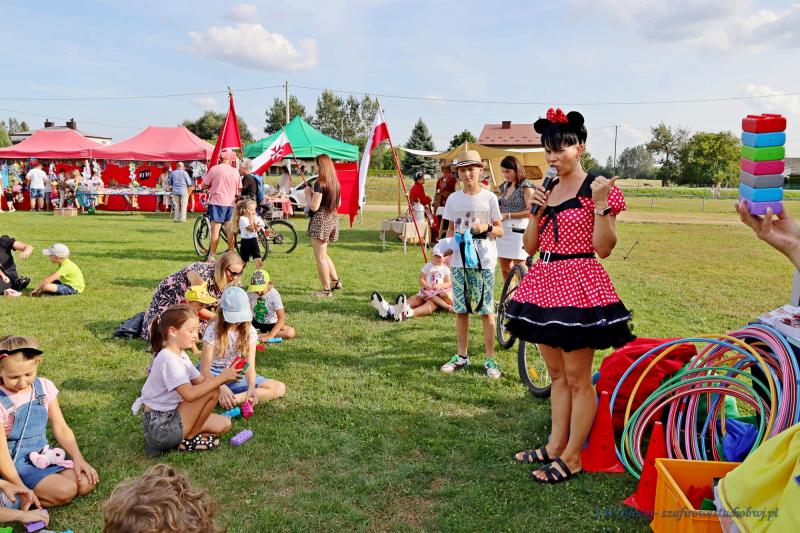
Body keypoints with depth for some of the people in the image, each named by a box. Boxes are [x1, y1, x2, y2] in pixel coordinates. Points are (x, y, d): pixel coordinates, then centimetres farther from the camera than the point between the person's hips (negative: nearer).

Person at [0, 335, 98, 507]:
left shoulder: (45, 387, -3)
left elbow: (61, 429, 2)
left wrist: (78, 459, -10)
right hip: (16, 464, -5)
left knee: (87, 483, -13)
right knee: (65, 490, -24)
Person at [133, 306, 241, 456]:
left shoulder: (180, 355, 10)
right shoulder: (168, 359, -23)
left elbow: (201, 381, 5)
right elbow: (190, 394, -32)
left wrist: (224, 376, -13)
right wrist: (221, 378, -28)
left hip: (170, 415, 9)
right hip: (160, 426, -9)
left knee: (224, 424, 8)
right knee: (212, 391, -18)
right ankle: (189, 439, -3)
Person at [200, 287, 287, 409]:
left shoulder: (249, 331, -7)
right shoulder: (214, 330, -17)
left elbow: (250, 365, -14)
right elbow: (204, 368, -22)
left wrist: (252, 387, -37)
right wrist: (222, 388, -41)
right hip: (213, 375, -4)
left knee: (280, 388, -16)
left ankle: (235, 399, -25)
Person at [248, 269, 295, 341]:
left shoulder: (274, 294, -21)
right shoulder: (250, 292, -11)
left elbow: (281, 318, -28)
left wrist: (270, 335, -38)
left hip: (271, 324, -3)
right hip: (256, 322, 3)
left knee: (290, 332, -29)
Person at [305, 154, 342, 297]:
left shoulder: (320, 183, -17)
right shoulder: (335, 182, 7)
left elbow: (314, 207, -20)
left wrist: (308, 194, -3)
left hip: (321, 220, -8)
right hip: (333, 219, 8)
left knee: (320, 257, 1)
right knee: (323, 254, 23)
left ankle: (327, 290, 6)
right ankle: (336, 281, 24)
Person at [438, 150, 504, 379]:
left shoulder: (489, 198, -1)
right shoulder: (453, 199, 6)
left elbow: (500, 230, 3)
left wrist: (487, 227, -17)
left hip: (483, 261, -3)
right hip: (459, 261, 3)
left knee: (486, 310, 0)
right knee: (460, 309, 9)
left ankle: (490, 358, 10)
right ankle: (461, 356, 21)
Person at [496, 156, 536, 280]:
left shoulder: (526, 187, -5)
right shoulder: (505, 187, 16)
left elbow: (530, 211, -14)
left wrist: (507, 215, -16)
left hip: (518, 229, -7)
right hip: (503, 230, 7)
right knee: (505, 271, 10)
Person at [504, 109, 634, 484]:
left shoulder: (598, 188, -6)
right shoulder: (547, 190, 14)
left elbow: (604, 248, -11)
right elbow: (530, 246, 12)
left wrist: (601, 205, -21)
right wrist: (537, 211, -1)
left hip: (578, 286, -7)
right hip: (544, 284, 7)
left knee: (577, 377, 1)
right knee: (557, 373, 15)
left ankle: (572, 457, 12)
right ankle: (556, 445, 26)